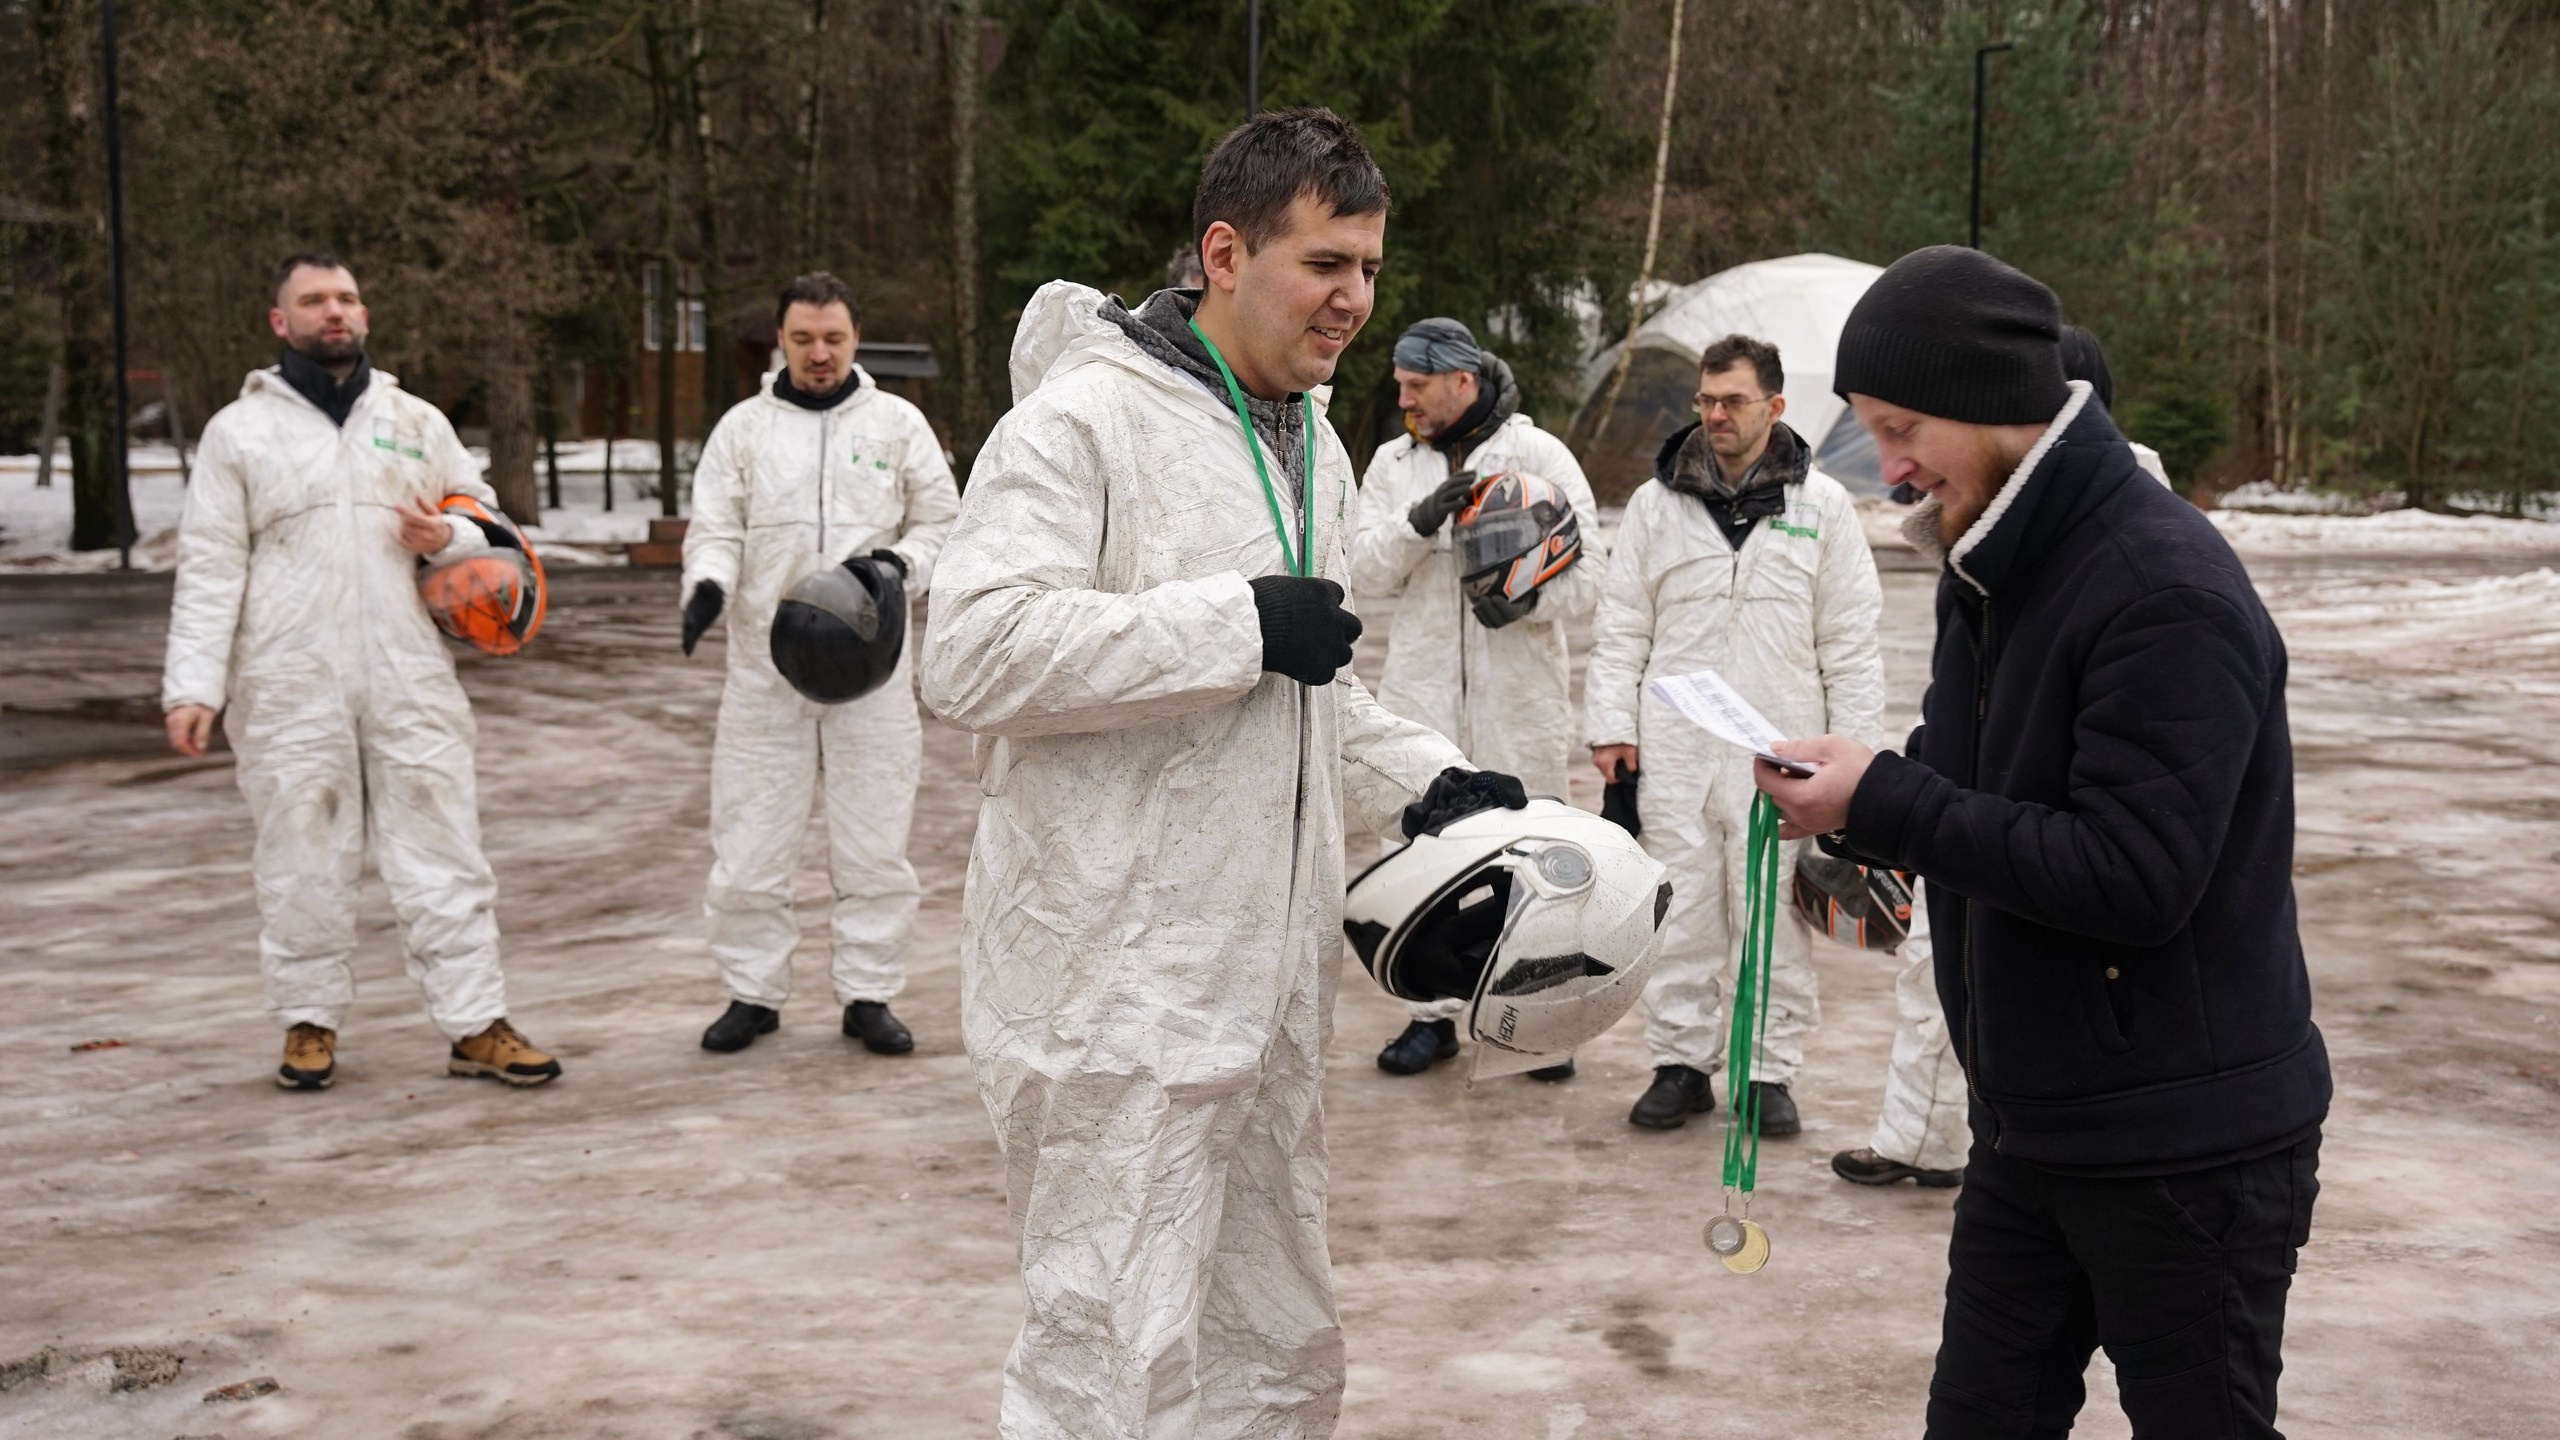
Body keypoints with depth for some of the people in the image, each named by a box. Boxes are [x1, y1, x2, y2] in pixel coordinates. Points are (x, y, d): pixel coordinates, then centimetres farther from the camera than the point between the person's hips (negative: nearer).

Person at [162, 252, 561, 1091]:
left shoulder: (417, 422, 12)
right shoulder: (239, 430, 5)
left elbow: (489, 525, 19)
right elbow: (211, 568, 0)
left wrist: (449, 540, -5)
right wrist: (193, 685, -8)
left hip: (408, 677, 2)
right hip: (289, 685, -2)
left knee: (442, 850, 0)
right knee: (302, 856, 5)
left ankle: (476, 1026, 4)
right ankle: (310, 1022, 18)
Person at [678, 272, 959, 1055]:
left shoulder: (898, 423, 6)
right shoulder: (743, 427, 7)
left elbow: (942, 522, 8)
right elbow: (714, 528, 4)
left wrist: (903, 562, -13)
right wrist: (708, 583, -17)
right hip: (765, 660, 0)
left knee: (874, 842, 4)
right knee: (750, 840, 3)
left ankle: (868, 995, 14)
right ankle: (754, 992, 16)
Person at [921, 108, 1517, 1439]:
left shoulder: (1311, 447, 16)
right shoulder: (1084, 417, -14)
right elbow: (973, 652, -26)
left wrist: (1425, 779, 9)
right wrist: (1236, 624, -23)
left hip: (1265, 978, 9)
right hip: (1119, 986, -9)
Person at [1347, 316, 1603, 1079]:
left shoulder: (1539, 455, -1)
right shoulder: (1392, 463, 9)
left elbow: (1585, 578, -5)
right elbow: (1364, 572, 0)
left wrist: (1532, 591, -26)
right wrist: (1418, 521, -17)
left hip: (1519, 694, -3)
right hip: (1421, 688, 3)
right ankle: (1433, 1012, 20)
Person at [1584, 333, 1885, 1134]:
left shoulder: (1821, 505, 4)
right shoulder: (1655, 504, 8)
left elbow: (1851, 641, 5)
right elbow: (1620, 627, 10)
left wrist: (1853, 750, 0)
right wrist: (1611, 725, 1)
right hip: (1675, 748, 1)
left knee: (1774, 913, 3)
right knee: (1680, 913, 5)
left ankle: (1771, 1070, 13)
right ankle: (1680, 1060, 15)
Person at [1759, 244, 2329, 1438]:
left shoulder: (2169, 592, -22)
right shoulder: (1985, 568, 7)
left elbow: (2134, 878, -26)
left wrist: (1883, 801, -24)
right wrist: (1852, 808, -7)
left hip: (2185, 1148, -8)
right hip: (2028, 1128, 9)